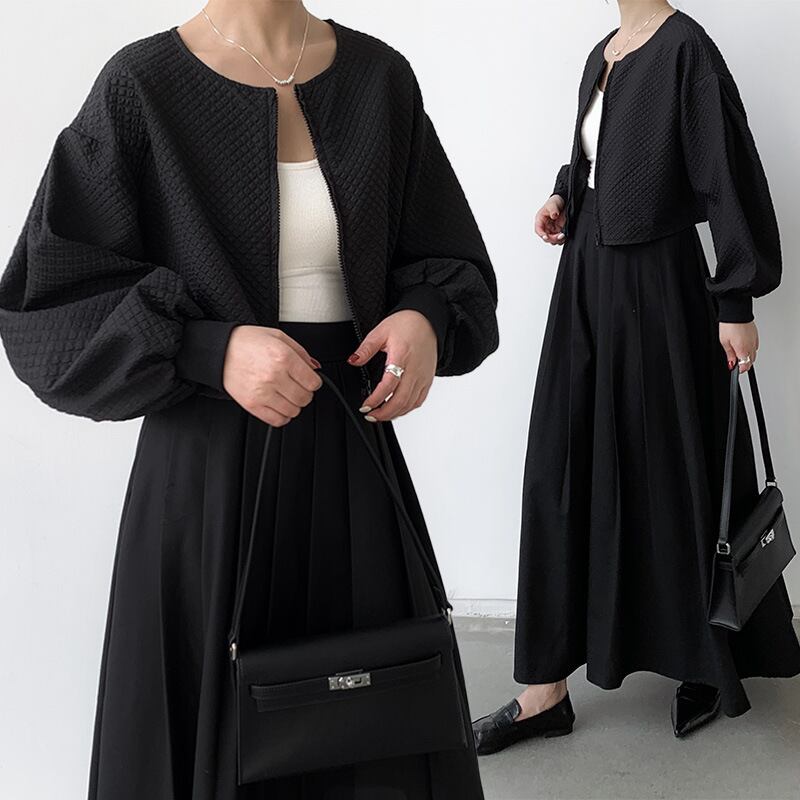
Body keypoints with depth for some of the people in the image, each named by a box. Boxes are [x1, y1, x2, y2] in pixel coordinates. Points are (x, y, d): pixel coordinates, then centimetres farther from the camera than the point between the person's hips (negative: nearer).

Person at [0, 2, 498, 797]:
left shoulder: (380, 76, 3)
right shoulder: (141, 83, -7)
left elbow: (449, 260, 10)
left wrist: (427, 319, -12)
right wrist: (213, 349, -22)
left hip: (354, 457, 4)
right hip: (209, 470, -3)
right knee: (216, 725, 8)